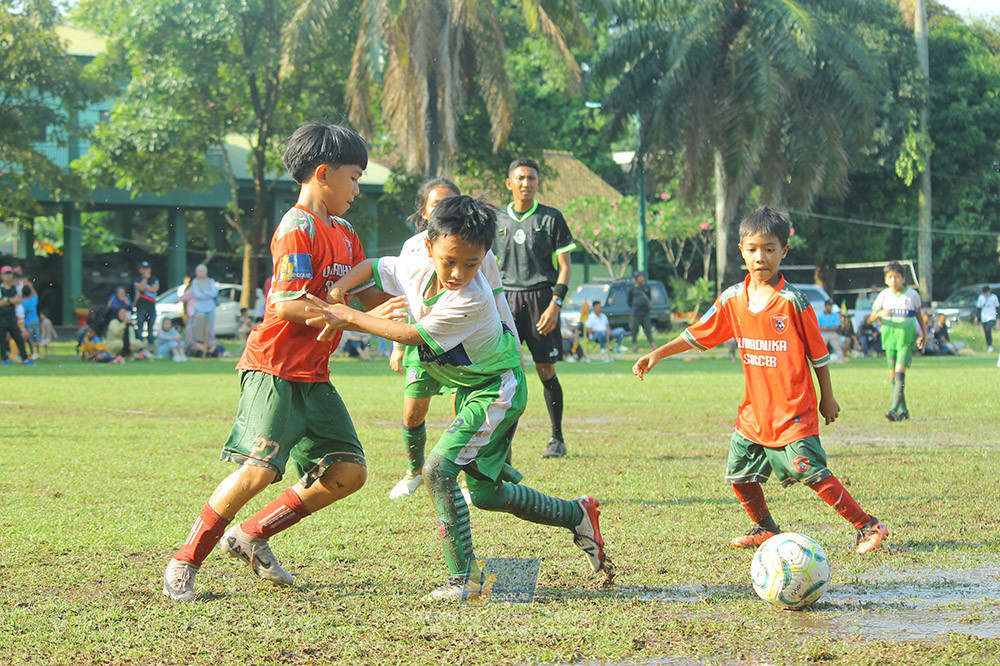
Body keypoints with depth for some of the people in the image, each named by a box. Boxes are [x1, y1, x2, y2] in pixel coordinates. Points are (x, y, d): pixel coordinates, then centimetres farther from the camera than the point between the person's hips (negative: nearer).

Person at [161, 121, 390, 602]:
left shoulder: (345, 235, 17)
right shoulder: (297, 229, -13)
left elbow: (368, 295, 17)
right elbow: (288, 306, -20)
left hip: (313, 376, 9)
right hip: (274, 368, -9)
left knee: (348, 471, 2)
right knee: (259, 469, -20)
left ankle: (252, 535, 13)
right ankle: (185, 563, -4)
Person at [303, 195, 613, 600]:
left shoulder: (473, 300, -31)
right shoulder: (417, 269, -9)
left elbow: (413, 335, -27)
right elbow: (372, 267, 8)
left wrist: (349, 317, -23)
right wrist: (339, 291, -12)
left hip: (498, 390, -9)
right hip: (471, 389, 9)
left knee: (439, 467, -22)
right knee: (486, 493, 15)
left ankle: (464, 576, -17)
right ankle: (578, 515, 33)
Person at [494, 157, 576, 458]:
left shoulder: (551, 218, 2)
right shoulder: (498, 221, 12)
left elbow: (565, 265, 0)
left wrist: (555, 304, -12)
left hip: (540, 297, -2)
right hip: (506, 298, 3)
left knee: (546, 371, -1)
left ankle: (557, 439, 11)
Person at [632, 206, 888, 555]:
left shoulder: (792, 301, -10)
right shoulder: (733, 299, 3)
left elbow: (818, 352, -2)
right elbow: (698, 334, 13)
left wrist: (827, 397, 2)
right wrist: (658, 354, 7)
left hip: (794, 411, -6)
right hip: (754, 411, 6)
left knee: (812, 472, -16)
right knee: (739, 474, 10)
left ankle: (868, 526, -7)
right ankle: (765, 528, 33)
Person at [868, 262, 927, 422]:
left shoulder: (912, 295, 0)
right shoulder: (884, 295, 4)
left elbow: (919, 314, 15)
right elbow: (870, 319, 2)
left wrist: (924, 335, 21)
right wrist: (880, 314, -19)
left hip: (907, 339, -3)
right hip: (889, 339, 3)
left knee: (900, 372, -17)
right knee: (893, 376, 6)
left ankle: (895, 409, -23)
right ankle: (903, 409, 20)